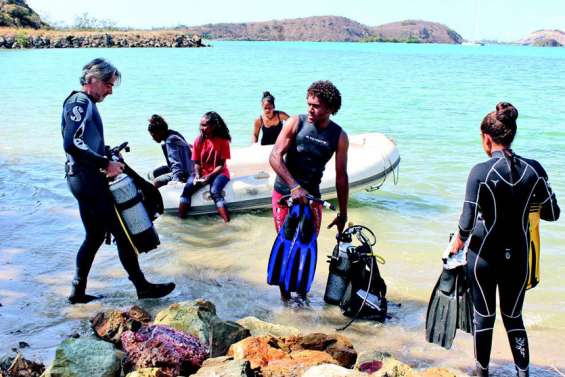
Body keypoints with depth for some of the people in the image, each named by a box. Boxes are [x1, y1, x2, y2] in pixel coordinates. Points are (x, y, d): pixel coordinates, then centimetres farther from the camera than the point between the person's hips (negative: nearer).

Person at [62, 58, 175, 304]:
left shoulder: (84, 104, 18)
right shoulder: (80, 102, -14)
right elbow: (72, 144, -26)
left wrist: (107, 161, 13)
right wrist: (105, 163, -23)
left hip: (85, 179, 11)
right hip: (88, 180, -11)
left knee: (94, 236, 15)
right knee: (122, 233, -3)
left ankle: (78, 292, 21)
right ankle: (142, 286, 6)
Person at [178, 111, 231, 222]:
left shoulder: (223, 141, -11)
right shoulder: (198, 140, -2)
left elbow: (221, 165, -11)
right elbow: (197, 163, 2)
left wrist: (209, 176, -24)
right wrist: (197, 175, -18)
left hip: (219, 173, -3)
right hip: (202, 172, 3)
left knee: (215, 191, -33)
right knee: (187, 188, -24)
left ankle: (227, 223, -38)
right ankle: (180, 219, -25)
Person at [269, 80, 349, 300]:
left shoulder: (339, 137, -3)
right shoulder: (296, 123, -8)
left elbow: (341, 177, 2)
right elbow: (275, 157, -14)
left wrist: (343, 213, 5)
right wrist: (294, 186, -25)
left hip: (312, 195, 2)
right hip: (284, 192, -2)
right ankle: (284, 292, 11)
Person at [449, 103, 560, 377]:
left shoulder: (481, 172, -17)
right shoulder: (534, 170, -6)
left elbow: (467, 221, -16)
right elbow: (552, 213, 2)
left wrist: (459, 241, 4)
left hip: (483, 256, -3)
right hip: (518, 257, 3)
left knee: (484, 316, 14)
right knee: (514, 317, 18)